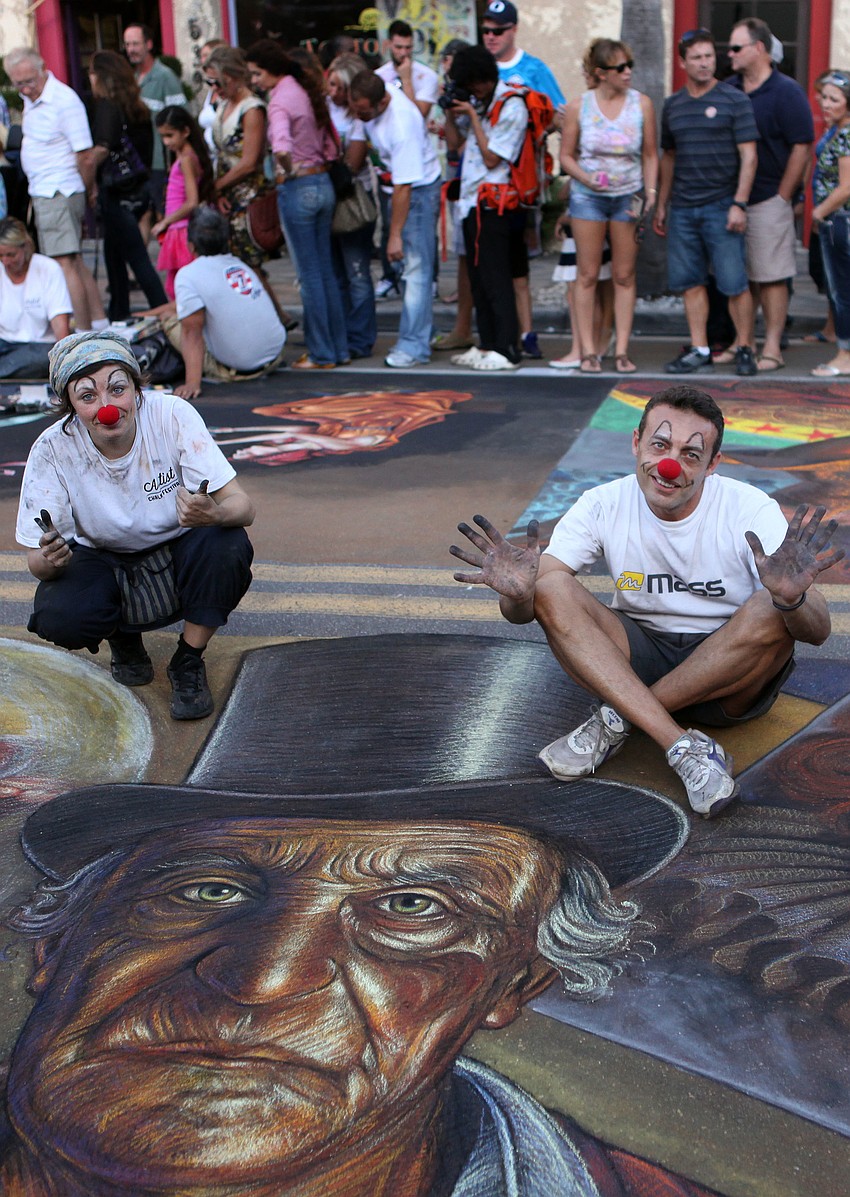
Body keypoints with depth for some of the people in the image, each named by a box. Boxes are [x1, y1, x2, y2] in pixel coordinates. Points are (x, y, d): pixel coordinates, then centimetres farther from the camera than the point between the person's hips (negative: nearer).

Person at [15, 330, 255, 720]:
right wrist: (49, 560, -42)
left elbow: (243, 507, -27)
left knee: (228, 546, -32)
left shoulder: (173, 415, -23)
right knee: (57, 618, -29)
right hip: (104, 564, 1)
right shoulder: (53, 450, -20)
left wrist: (214, 514, -51)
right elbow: (37, 562, -17)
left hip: (179, 556, 0)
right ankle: (124, 637, 8)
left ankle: (188, 662, -6)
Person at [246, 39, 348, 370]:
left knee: (309, 275, -1)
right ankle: (339, 348, 19)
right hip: (323, 184, 8)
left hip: (297, 189, -8)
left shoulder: (280, 100, -15)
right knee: (326, 270, 13)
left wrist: (288, 169, -16)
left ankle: (321, 354, 6)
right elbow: (332, 144, 13)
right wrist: (320, 164, 14)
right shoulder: (308, 91, 10)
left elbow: (281, 145, -33)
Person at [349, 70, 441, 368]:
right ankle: (415, 336, 16)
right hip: (394, 184, 9)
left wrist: (395, 235, -25)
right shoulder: (371, 97, -10)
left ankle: (413, 345, -8)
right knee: (407, 266, 10)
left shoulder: (401, 124, -32)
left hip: (419, 189, -9)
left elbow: (404, 186, -29)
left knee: (416, 267, -9)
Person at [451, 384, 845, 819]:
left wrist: (792, 599, -45)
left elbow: (818, 632, -21)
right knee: (552, 589, -22)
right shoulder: (603, 505, -9)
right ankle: (685, 749, -31)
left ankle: (616, 718, -18)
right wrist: (517, 594, -40)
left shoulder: (749, 510, -14)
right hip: (638, 656, 2)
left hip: (730, 672, -1)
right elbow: (521, 613, -14)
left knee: (770, 612, -31)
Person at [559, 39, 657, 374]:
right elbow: (566, 155, 2)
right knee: (588, 274, 0)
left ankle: (622, 349, 9)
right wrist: (586, 178, -16)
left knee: (625, 275, 3)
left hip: (628, 196, 1)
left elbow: (650, 155, 6)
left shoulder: (641, 104, 0)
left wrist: (650, 192, -6)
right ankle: (588, 350, 6)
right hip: (587, 196, -1)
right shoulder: (579, 106, -3)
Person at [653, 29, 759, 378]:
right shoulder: (672, 105, 13)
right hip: (682, 208, 5)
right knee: (690, 282, 5)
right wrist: (661, 204, 16)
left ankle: (744, 348, 7)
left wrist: (739, 204, -13)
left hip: (721, 206, -4)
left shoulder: (733, 101, -1)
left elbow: (748, 156, -5)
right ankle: (699, 352, 12)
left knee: (733, 282, -4)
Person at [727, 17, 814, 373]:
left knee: (772, 278, -2)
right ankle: (744, 343, 19)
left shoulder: (786, 91, -6)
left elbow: (802, 147, -8)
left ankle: (772, 349, 2)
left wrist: (782, 197, -9)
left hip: (768, 201, -5)